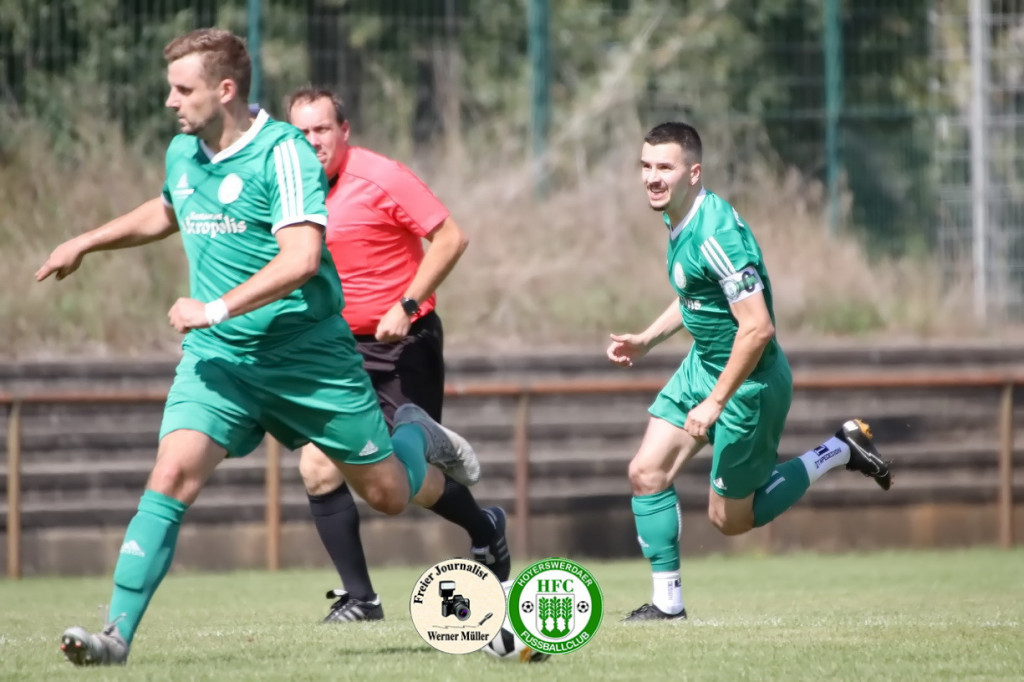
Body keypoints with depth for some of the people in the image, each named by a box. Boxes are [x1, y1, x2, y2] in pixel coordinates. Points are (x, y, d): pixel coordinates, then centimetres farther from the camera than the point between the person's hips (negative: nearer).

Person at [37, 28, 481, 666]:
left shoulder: (283, 152, -17)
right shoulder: (181, 154, 6)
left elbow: (301, 258, -27)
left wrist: (216, 308, -27)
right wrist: (84, 243, 31)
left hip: (308, 353, -4)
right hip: (219, 357, 4)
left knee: (391, 493, 7)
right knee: (172, 475, -18)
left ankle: (416, 433, 43)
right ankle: (118, 633, -20)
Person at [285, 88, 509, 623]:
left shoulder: (380, 178, -14)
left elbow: (450, 238, -14)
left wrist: (407, 306, -20)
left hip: (403, 344, -5)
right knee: (317, 469, -10)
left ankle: (485, 531, 29)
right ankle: (358, 597, -1)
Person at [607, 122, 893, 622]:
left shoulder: (715, 235, -29)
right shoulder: (679, 219, 1)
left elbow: (757, 328, -31)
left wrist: (716, 402, -27)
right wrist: (646, 341, 11)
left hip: (747, 381, -9)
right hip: (703, 363, 9)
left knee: (730, 518, 5)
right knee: (646, 472, 1)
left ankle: (838, 452, 17)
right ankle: (667, 602, 9)